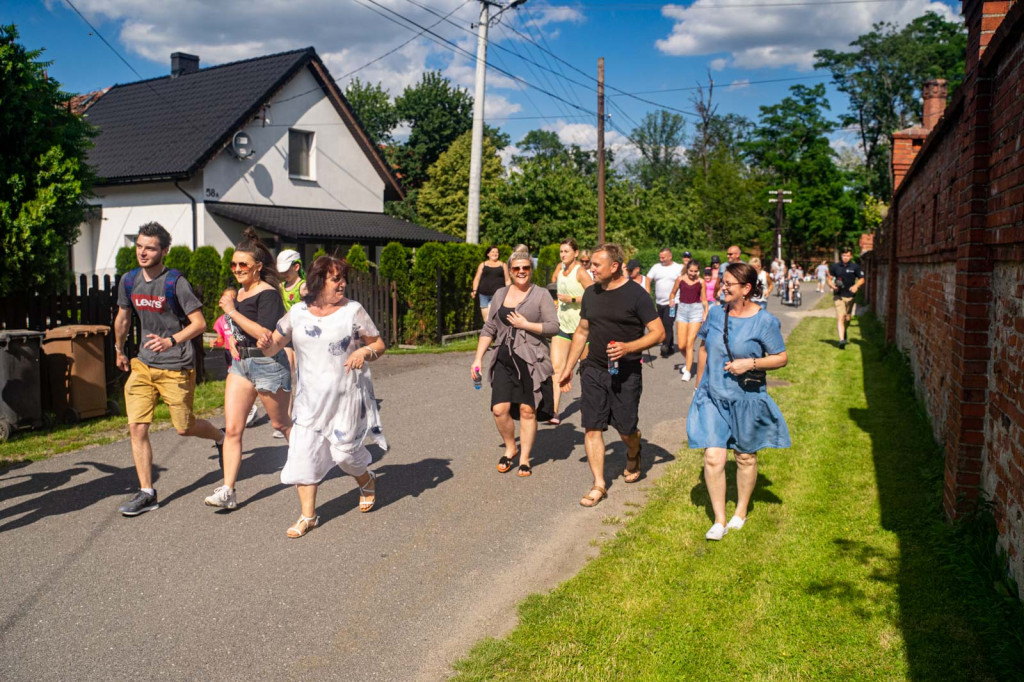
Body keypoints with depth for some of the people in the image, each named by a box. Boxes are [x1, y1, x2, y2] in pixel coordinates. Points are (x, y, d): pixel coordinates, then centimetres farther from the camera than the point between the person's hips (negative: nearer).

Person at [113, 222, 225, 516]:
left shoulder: (176, 282, -14)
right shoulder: (129, 281, 4)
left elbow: (199, 323, -16)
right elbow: (123, 318, 21)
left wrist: (171, 341, -31)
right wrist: (119, 351, 29)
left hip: (177, 367, -5)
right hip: (143, 365, 5)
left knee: (184, 427, 6)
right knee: (137, 428, -3)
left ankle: (220, 437, 39)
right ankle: (147, 493, 7)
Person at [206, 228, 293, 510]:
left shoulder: (267, 294, -15)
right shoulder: (240, 293, 10)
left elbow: (265, 333, -27)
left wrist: (233, 311, -24)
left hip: (268, 364, -7)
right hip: (240, 363, 7)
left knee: (281, 423, 11)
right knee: (232, 428, -1)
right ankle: (227, 491, 0)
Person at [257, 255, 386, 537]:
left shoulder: (353, 311, -3)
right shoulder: (298, 313, 3)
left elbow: (379, 345, 3)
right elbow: (273, 347, 7)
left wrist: (365, 352, -19)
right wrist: (266, 343, -16)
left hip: (346, 396, -2)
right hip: (310, 398, 3)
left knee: (344, 451, 3)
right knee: (304, 452, -2)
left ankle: (367, 480, 38)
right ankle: (308, 515, 11)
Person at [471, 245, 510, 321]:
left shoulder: (503, 265, 13)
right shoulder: (482, 265, 14)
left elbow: (507, 280, 12)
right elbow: (477, 279, 11)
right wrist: (474, 290, -2)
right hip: (484, 294, 2)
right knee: (486, 318, 1)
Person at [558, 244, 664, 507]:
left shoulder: (636, 294, -9)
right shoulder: (591, 294, 8)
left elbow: (658, 333, -11)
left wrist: (628, 347, -25)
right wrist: (568, 367, 16)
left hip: (626, 374, -4)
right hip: (593, 370, 5)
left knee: (626, 430, 3)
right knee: (592, 427, -1)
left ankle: (633, 456, 39)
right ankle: (599, 485, 8)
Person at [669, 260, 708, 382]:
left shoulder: (701, 282, -1)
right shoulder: (680, 279, 1)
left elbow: (704, 300, 5)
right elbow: (673, 293, 14)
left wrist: (706, 313, -3)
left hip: (696, 310, -2)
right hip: (682, 309, 2)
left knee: (690, 343, -8)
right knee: (681, 346, 2)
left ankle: (687, 372, 0)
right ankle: (687, 360, 35)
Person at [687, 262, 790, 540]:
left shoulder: (764, 321, -10)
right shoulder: (715, 314, 2)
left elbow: (781, 358, -5)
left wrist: (750, 363, -20)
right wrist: (699, 385, 16)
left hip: (747, 399, -2)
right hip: (713, 397, 2)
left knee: (745, 457, 13)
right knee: (713, 458, -6)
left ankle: (741, 512, 34)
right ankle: (719, 520, 7)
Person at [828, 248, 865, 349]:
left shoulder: (855, 267, 0)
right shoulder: (835, 266, 1)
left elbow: (861, 279, 7)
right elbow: (830, 278, 10)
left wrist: (856, 286, -12)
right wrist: (832, 285, -11)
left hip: (850, 296, 1)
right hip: (838, 296, -1)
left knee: (847, 318, 12)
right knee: (840, 317, -13)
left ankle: (844, 331, 43)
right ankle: (841, 339, -18)